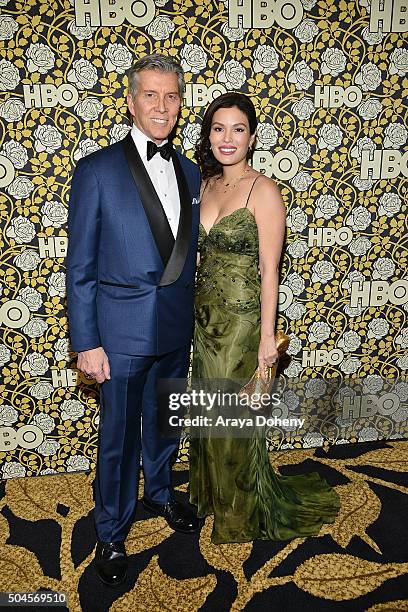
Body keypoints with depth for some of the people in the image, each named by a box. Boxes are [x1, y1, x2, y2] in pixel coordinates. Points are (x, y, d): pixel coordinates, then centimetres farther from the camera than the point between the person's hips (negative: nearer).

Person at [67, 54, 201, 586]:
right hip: (122, 331, -4)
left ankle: (159, 493, 50)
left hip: (177, 328, 5)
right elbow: (80, 267, -9)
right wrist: (86, 343, -11)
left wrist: (191, 316, 10)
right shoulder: (96, 171, -10)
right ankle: (112, 532, 35)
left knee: (165, 422, 23)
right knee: (118, 436, 10)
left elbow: (190, 254, 11)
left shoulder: (190, 173, 6)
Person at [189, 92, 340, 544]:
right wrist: (193, 309, 15)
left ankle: (241, 515, 33)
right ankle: (211, 494, 44)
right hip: (206, 315, 6)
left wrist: (267, 336, -15)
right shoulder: (206, 186, 7)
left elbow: (269, 270, -15)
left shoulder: (263, 190, -13)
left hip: (242, 318, -6)